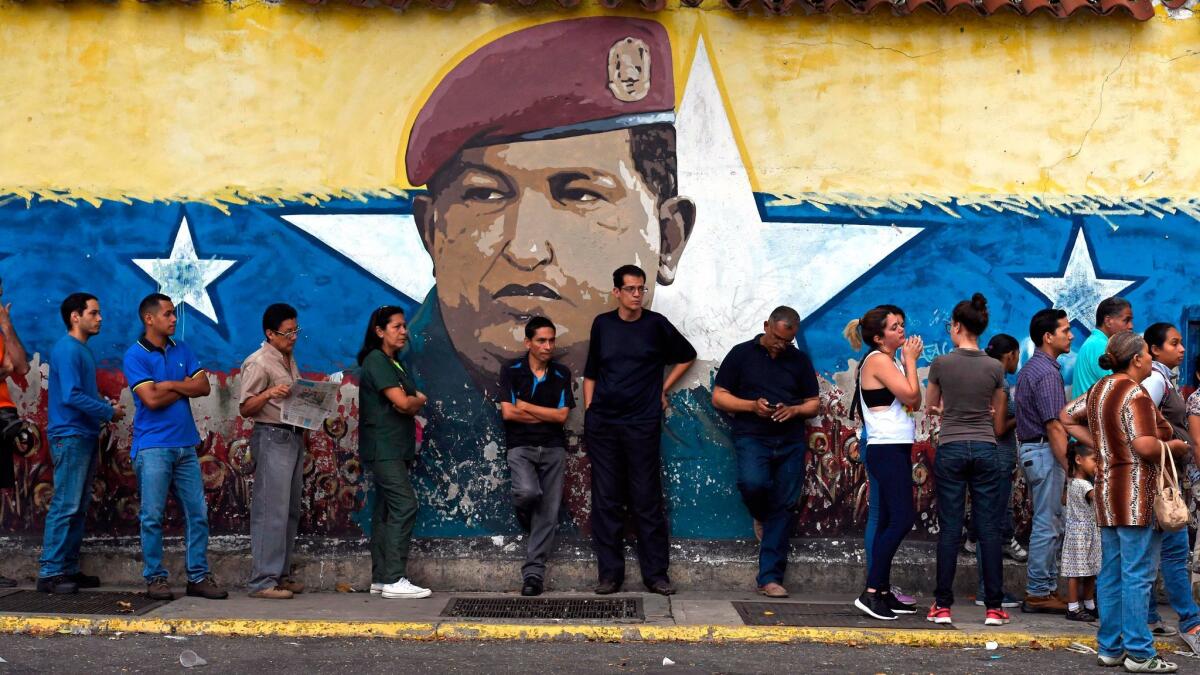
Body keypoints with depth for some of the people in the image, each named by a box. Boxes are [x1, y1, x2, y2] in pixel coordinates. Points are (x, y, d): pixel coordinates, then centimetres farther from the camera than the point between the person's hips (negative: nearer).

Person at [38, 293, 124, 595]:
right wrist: (109, 412, -12)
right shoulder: (66, 350, -13)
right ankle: (49, 573, -6)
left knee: (79, 507, 11)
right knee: (65, 506, -9)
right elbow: (71, 396, -20)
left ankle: (69, 569, 16)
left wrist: (106, 405, 4)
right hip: (70, 436, -10)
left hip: (85, 436, 10)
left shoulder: (82, 350, 17)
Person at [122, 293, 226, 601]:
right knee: (153, 515, -1)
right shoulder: (135, 355, -4)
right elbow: (152, 399, -15)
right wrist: (185, 388, -2)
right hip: (153, 446, -5)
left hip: (185, 444, 5)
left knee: (198, 512, 4)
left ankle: (199, 576, 11)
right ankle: (155, 578, 9)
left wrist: (170, 384, -7)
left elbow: (204, 386, 4)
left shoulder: (181, 350, 13)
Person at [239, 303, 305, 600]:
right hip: (272, 438, -9)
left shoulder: (289, 360, 17)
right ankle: (263, 581, -8)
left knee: (290, 511, 11)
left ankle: (281, 574, 18)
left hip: (294, 438, 9)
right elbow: (245, 409, -12)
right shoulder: (258, 363, -9)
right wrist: (268, 393, -28)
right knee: (271, 511, -10)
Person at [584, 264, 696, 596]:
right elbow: (591, 373, 15)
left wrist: (663, 390, 10)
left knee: (647, 500, 0)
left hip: (642, 425, -2)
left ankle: (656, 573, 8)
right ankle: (610, 572, 10)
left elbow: (687, 356, 16)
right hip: (602, 424, 2)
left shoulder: (656, 325, 2)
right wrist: (588, 412, 7)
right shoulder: (602, 324, 8)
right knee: (605, 501, 3)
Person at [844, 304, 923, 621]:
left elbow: (915, 403, 13)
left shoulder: (890, 362, 19)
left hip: (896, 451, 10)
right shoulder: (878, 360, -11)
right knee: (902, 518, -15)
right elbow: (911, 396, -17)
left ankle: (883, 593, 12)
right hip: (887, 450, -10)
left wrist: (909, 362, 6)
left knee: (890, 521, 9)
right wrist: (910, 360, -4)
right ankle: (870, 592, -15)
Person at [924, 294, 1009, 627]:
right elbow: (999, 423, 10)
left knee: (949, 528, 3)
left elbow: (930, 407, 12)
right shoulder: (995, 368, 1)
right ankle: (994, 607, 6)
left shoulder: (941, 364, -5)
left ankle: (943, 606, 5)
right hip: (986, 450, 1)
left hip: (950, 449, -1)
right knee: (989, 529, 4)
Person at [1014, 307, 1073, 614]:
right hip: (1045, 451, -10)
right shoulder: (1047, 373, -16)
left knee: (1048, 524, 15)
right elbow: (1054, 427, -21)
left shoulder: (1031, 368, 15)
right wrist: (1070, 468, -20)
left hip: (1031, 449, 10)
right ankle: (1038, 593, 1)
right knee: (1048, 525, -5)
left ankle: (1047, 588, 20)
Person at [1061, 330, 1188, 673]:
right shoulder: (1135, 394, -16)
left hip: (1107, 491, 9)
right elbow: (1145, 446, -24)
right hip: (1137, 494, -9)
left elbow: (1067, 417, 22)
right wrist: (1174, 446, -6)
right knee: (1137, 576, -4)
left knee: (1111, 574, 12)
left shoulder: (1099, 389, 11)